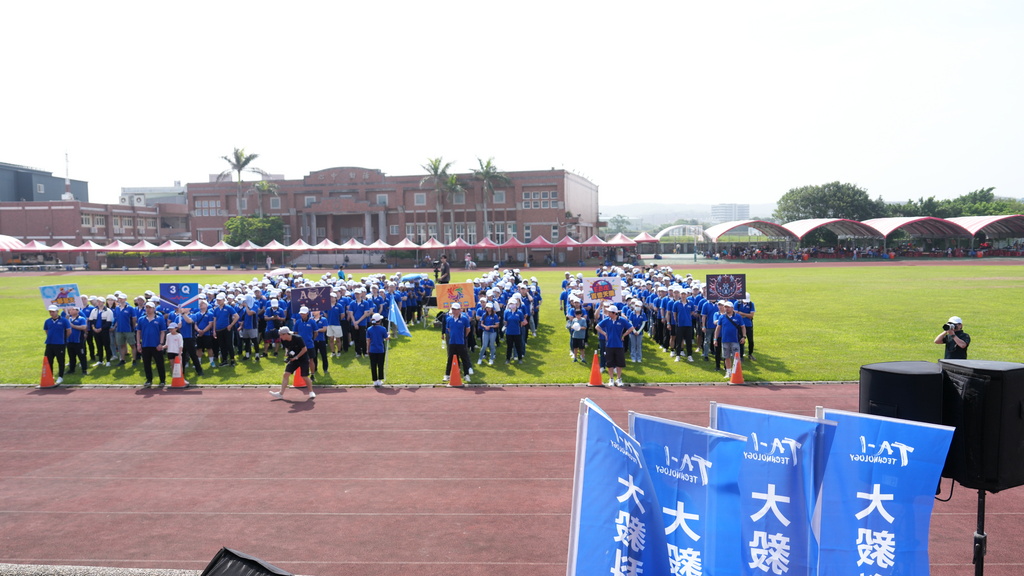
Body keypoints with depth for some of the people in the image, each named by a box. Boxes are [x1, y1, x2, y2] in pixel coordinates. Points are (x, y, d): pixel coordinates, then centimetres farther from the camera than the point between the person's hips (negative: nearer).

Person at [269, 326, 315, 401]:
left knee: (304, 377, -5)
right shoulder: (283, 341, -8)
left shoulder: (298, 339, -25)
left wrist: (296, 357, -19)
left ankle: (311, 393, 14)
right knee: (286, 374, -5)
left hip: (303, 359, -6)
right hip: (293, 359, 6)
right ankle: (281, 393, 0)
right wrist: (287, 353, -10)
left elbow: (304, 349, -18)